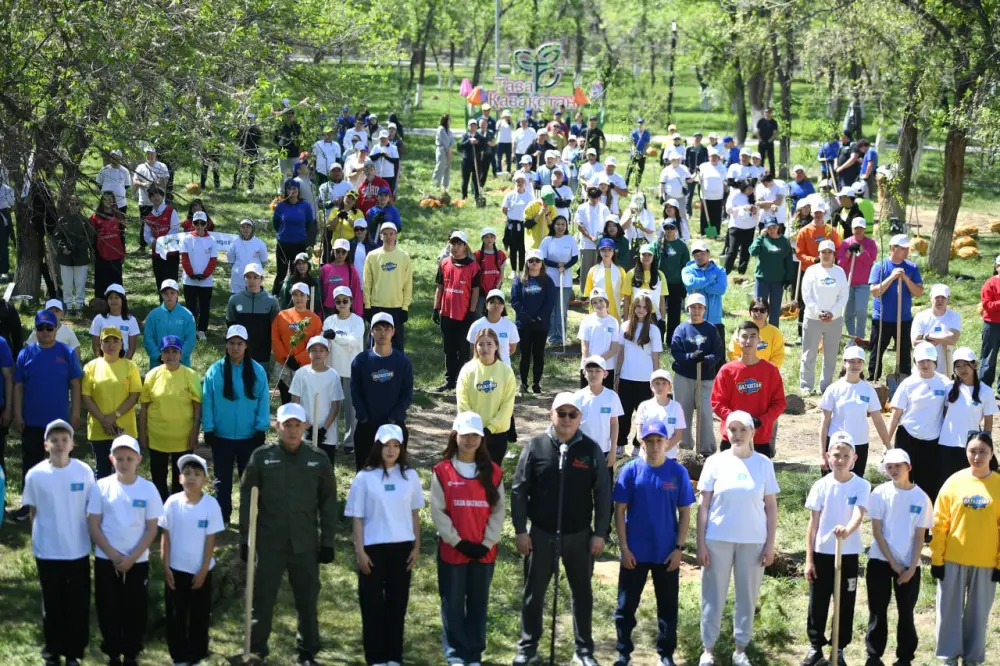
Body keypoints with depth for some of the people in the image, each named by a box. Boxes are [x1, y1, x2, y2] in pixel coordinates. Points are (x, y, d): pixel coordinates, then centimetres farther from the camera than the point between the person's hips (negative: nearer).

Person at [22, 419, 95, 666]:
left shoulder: (84, 472, -7)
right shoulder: (35, 475, -8)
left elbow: (91, 510, 3)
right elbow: (33, 511, 3)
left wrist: (93, 540, 4)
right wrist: (36, 541, 3)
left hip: (78, 550, 0)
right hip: (47, 551, 0)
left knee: (77, 604, 8)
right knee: (52, 604, 11)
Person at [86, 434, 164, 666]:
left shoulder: (148, 489, -5)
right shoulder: (101, 487, -5)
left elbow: (152, 529, -3)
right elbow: (93, 526, -4)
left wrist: (132, 558, -12)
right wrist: (113, 555, -12)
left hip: (138, 562, 0)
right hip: (106, 560, 0)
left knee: (135, 611, 6)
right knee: (108, 611, 6)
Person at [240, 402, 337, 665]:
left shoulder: (319, 460, 2)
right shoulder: (261, 457, -1)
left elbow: (328, 503, 6)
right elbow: (247, 500, 2)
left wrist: (327, 541, 3)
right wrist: (245, 539, 0)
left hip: (306, 544, 1)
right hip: (269, 543, -1)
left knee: (307, 601, 7)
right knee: (262, 599, 5)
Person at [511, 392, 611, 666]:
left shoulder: (591, 450, -3)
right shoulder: (535, 446, -4)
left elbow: (603, 494, 0)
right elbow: (518, 490, -2)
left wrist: (600, 533, -4)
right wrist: (520, 530, -6)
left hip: (580, 536, 0)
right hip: (541, 534, 0)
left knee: (582, 593, 11)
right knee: (533, 593, 10)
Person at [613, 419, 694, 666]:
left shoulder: (678, 472, -4)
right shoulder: (631, 471, -6)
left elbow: (685, 512, 0)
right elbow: (619, 510, -3)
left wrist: (679, 548, -5)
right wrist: (624, 547, -7)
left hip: (667, 553, 0)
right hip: (635, 552, 0)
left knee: (668, 606, 10)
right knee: (626, 605, 8)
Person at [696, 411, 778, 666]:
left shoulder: (763, 464, 2)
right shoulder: (715, 462, -1)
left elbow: (771, 506, 4)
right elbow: (703, 505, 1)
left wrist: (770, 544, -1)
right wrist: (701, 543, -4)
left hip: (753, 541, 1)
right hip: (718, 540, -1)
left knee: (747, 596, 7)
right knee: (714, 596, 4)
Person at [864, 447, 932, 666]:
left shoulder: (921, 497, -3)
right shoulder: (880, 493, -4)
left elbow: (920, 536, 0)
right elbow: (877, 531, -5)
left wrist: (911, 567, -8)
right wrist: (893, 564, -8)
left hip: (909, 565, 0)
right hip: (880, 561, 0)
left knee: (906, 613, 5)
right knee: (878, 612, 4)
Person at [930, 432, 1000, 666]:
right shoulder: (954, 482, -3)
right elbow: (940, 523, 0)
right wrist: (937, 558, -2)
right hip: (953, 559, 0)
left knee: (979, 612, 9)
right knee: (950, 608, 6)